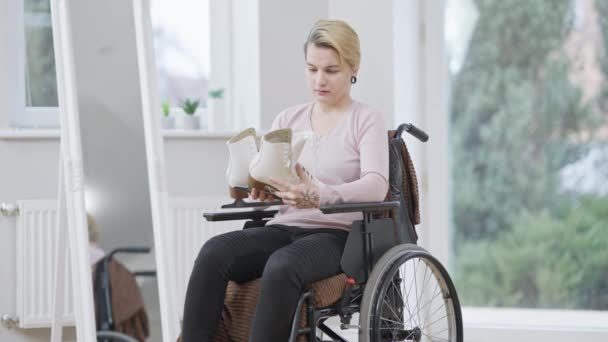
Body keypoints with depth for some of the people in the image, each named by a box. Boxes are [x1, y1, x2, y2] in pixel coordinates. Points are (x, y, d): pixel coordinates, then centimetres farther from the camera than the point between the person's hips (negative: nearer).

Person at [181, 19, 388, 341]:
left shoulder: (367, 120, 4)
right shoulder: (287, 118, 18)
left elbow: (376, 185, -13)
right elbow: (261, 180, 13)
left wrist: (320, 196, -33)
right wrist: (257, 186, -14)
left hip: (336, 234, -4)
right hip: (283, 229, 5)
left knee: (282, 267, -38)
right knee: (213, 253, -27)